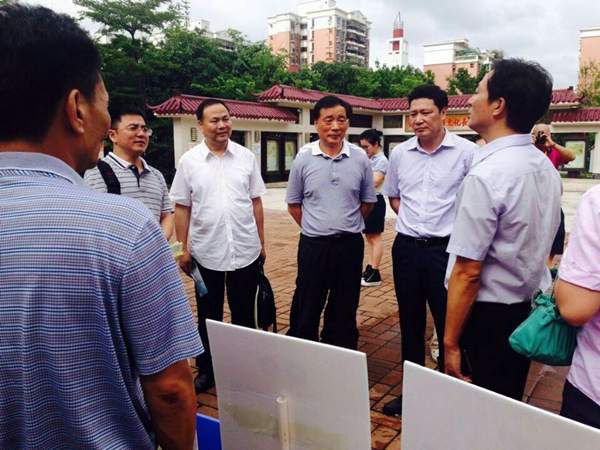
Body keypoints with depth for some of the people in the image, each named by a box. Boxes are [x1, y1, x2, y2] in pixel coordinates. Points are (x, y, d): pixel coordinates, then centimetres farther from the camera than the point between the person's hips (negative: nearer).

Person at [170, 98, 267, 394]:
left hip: (246, 251, 1)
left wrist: (261, 241, 7)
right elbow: (181, 208, 0)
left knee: (244, 315, 14)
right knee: (208, 317, 14)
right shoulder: (189, 161, -3)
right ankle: (206, 370, 31)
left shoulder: (246, 157, 2)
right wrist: (183, 248, -2)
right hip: (206, 253, -1)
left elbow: (255, 202, 7)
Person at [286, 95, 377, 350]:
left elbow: (368, 202, 10)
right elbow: (293, 204, 5)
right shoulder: (303, 158, -3)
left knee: (344, 313, 14)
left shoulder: (360, 158, -1)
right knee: (306, 313, 9)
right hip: (313, 245, -1)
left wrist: (346, 227, 7)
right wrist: (316, 229, 5)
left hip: (350, 245, 1)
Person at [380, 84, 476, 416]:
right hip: (406, 248, 5)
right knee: (410, 323, 15)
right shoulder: (400, 153, 6)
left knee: (449, 324, 4)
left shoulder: (466, 152, -8)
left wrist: (448, 223, -6)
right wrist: (411, 217, 8)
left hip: (445, 248, -4)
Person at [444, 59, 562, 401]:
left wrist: (451, 343, -15)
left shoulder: (486, 175, -23)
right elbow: (533, 245, 11)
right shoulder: (547, 168, 4)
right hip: (527, 311, 8)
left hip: (485, 318, -8)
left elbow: (467, 273, -22)